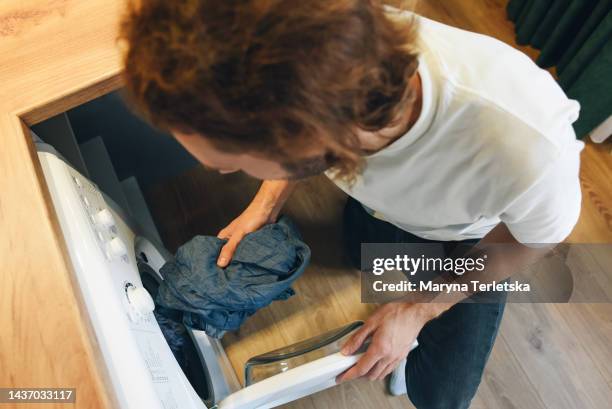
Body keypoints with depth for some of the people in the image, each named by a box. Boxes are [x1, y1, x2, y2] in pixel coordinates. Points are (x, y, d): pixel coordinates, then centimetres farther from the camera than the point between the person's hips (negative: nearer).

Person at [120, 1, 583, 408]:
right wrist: (266, 204, -18)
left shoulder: (529, 154, -45)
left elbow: (532, 239, -19)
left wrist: (419, 311, -16)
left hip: (468, 240, -2)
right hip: (376, 207, 3)